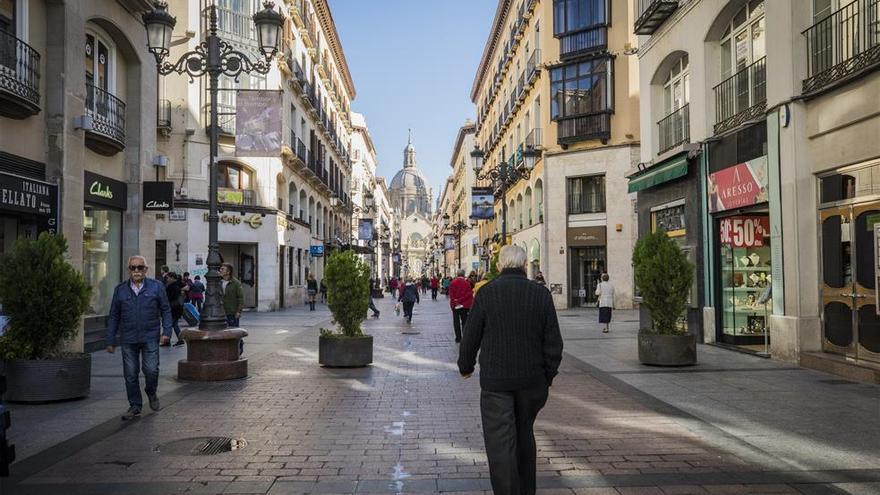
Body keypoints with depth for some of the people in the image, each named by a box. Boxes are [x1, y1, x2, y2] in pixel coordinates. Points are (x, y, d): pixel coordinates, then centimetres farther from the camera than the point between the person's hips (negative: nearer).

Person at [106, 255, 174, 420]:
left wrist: (167, 331, -7)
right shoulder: (120, 290, 9)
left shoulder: (156, 287, 3)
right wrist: (110, 340, 9)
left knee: (151, 370, -9)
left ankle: (151, 393, 21)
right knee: (130, 375, 5)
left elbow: (166, 310, 5)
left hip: (150, 337, -2)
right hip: (128, 340, 2)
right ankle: (135, 406, 17)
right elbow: (114, 317, 12)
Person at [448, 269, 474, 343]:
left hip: (455, 305, 1)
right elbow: (469, 293, -13)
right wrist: (461, 300, -12)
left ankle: (458, 338, 10)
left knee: (456, 321, 10)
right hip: (465, 305, -1)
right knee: (464, 321, 8)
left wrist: (455, 301, -9)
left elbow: (451, 294, -8)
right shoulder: (467, 283, -7)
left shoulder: (452, 283, -4)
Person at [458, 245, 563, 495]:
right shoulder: (541, 294, -2)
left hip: (495, 380, -3)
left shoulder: (487, 293, -7)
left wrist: (465, 366, 14)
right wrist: (548, 377, 12)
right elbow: (553, 343, 0)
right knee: (524, 435, 22)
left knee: (500, 443, 1)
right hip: (532, 380, 3)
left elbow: (470, 337, -3)